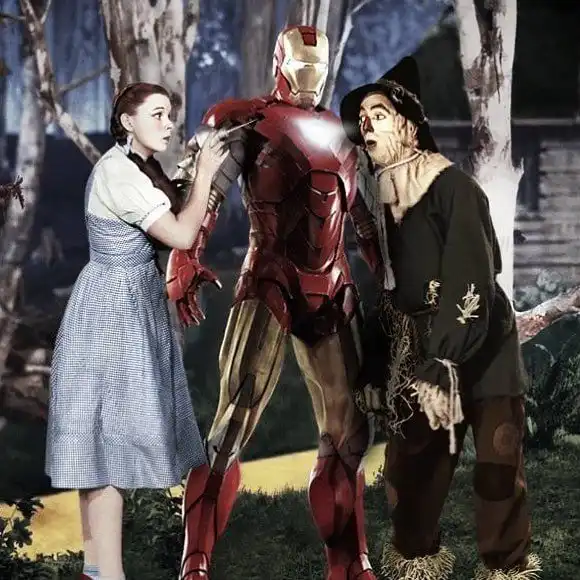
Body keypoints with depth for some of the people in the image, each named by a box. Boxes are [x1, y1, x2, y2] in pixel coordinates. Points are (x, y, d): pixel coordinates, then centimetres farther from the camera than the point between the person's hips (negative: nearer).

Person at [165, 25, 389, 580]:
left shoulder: (337, 133, 19)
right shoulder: (246, 121, 1)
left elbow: (362, 214, 26)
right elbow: (202, 192, -9)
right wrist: (184, 264, -23)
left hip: (331, 293, 6)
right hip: (270, 287, -6)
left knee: (349, 431, 9)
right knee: (233, 425, -15)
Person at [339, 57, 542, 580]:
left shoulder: (451, 186, -14)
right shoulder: (379, 201, 7)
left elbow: (471, 280, -21)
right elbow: (383, 289, 12)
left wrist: (442, 362, -25)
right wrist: (374, 369, 7)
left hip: (478, 352, -6)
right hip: (413, 352, 6)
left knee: (498, 467, -5)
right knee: (411, 467, 7)